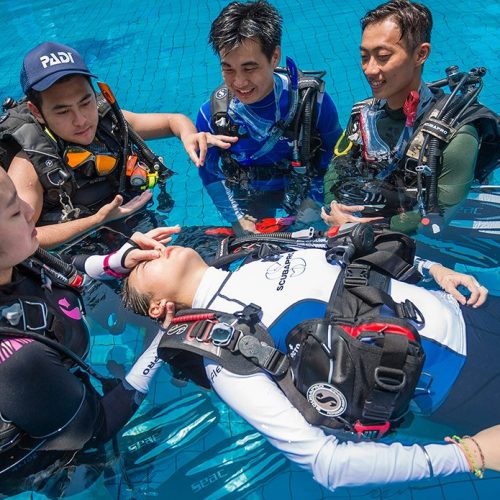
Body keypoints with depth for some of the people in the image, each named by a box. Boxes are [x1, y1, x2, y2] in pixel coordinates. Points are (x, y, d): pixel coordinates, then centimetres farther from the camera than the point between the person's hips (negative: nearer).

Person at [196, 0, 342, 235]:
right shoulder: (211, 114, -25)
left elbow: (334, 159, -12)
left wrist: (314, 206, -17)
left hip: (303, 187, 0)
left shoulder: (313, 99, -27)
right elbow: (210, 174, -10)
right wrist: (239, 220, -13)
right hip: (248, 196, 1)